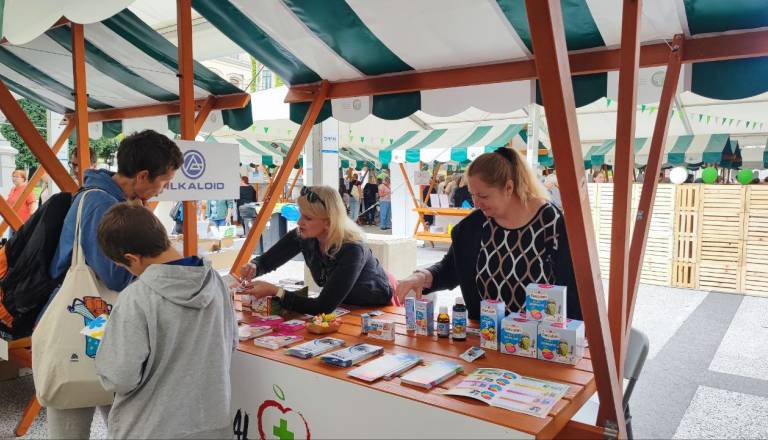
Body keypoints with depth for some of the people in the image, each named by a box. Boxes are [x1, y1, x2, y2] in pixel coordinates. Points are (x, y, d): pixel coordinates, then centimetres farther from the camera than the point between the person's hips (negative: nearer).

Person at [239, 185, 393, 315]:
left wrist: (274, 291, -35)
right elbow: (265, 262, -4)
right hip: (345, 305, 6)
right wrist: (252, 268, -26)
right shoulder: (302, 235, -18)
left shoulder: (351, 249, -34)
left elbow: (323, 308, -36)